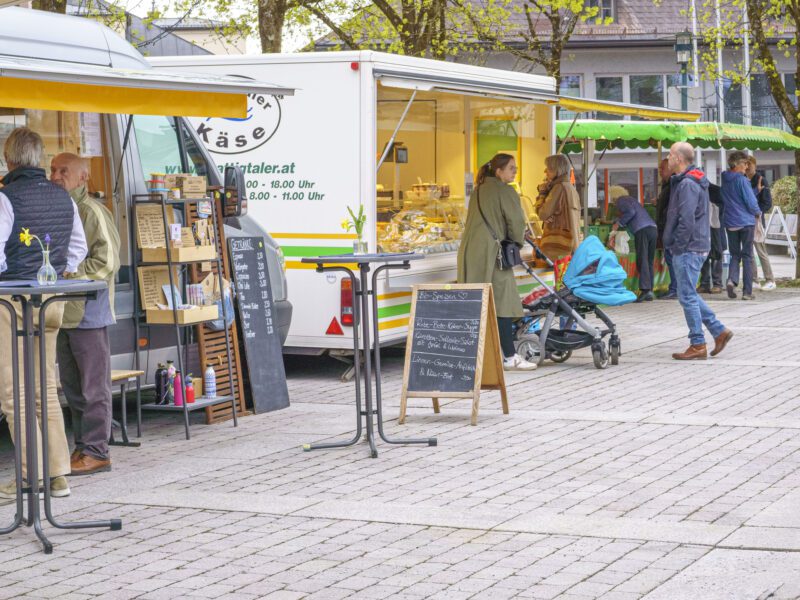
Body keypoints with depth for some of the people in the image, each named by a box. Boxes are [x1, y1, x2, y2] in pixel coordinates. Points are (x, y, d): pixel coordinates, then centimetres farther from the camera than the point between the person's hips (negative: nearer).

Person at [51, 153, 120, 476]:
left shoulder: (92, 212, -11)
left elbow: (106, 261, -17)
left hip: (88, 311, -9)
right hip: (63, 312, 9)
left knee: (93, 386, -3)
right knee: (72, 386, 13)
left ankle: (96, 452, 2)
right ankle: (82, 447, 21)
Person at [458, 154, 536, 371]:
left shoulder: (478, 191, 18)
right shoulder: (506, 193, -6)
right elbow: (516, 223, -9)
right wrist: (517, 244, 10)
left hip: (470, 252, 8)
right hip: (491, 252, -8)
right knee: (502, 302, -6)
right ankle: (509, 357, -6)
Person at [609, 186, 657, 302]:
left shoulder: (621, 201, 6)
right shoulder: (631, 199, 31)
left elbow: (631, 212, -10)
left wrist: (619, 223, -1)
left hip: (642, 230, -8)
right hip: (653, 228, 8)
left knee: (642, 261, -11)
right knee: (649, 262, 8)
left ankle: (645, 290, -21)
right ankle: (649, 290, 5)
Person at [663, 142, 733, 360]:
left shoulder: (687, 184, -17)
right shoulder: (694, 181, 17)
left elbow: (686, 220, -23)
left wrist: (678, 246, -16)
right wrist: (676, 245, 19)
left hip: (688, 249, -10)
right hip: (697, 246, 10)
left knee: (687, 296, -4)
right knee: (689, 295, 16)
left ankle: (697, 346, 1)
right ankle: (719, 331, 17)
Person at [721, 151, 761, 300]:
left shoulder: (725, 180, 6)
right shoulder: (742, 180, -14)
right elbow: (751, 202, -14)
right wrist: (758, 213, 8)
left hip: (730, 222, 5)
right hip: (746, 222, -5)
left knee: (735, 254, 15)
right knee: (747, 256, 3)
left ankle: (732, 279, -12)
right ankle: (747, 291, 2)